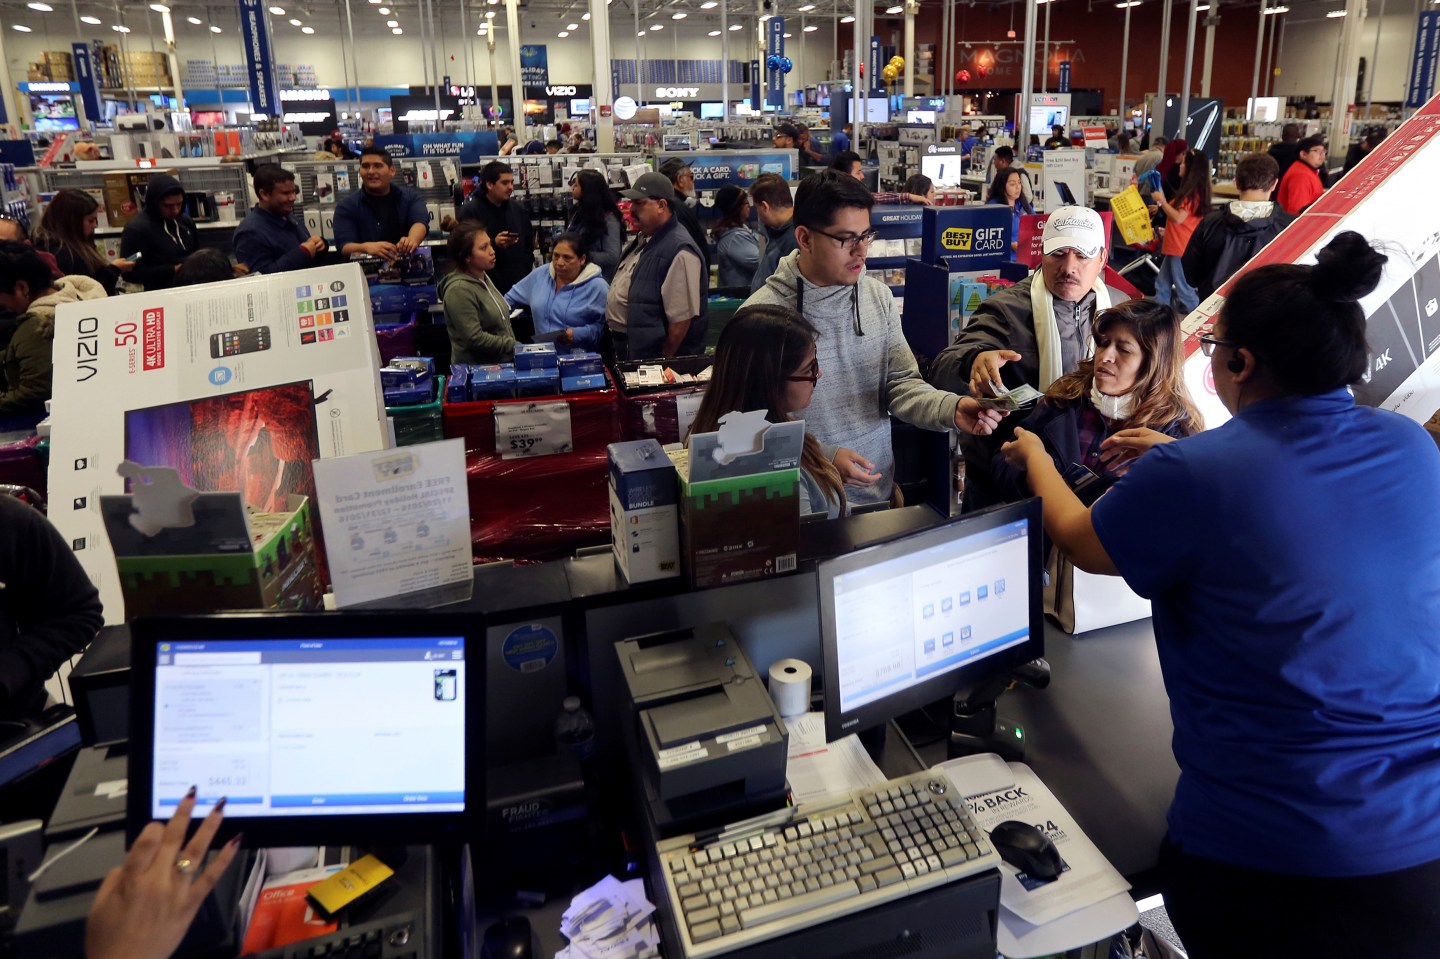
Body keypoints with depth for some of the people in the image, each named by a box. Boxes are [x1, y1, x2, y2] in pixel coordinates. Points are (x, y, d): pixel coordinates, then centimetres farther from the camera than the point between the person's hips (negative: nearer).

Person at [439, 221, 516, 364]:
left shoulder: (483, 277, 11)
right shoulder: (460, 290, -14)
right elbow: (475, 339, -18)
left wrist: (515, 346, 13)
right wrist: (514, 346, -14)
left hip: (503, 363, 8)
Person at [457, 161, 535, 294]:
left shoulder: (517, 209, 13)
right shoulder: (470, 211, -5)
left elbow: (529, 243, 21)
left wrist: (527, 269, 9)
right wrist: (493, 243, -22)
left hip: (519, 283, 5)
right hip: (488, 286, -5)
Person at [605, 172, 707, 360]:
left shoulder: (678, 251, -22)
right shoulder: (643, 239, 9)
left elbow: (682, 317, -25)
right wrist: (617, 341, 15)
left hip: (650, 359, -9)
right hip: (625, 348, 9)